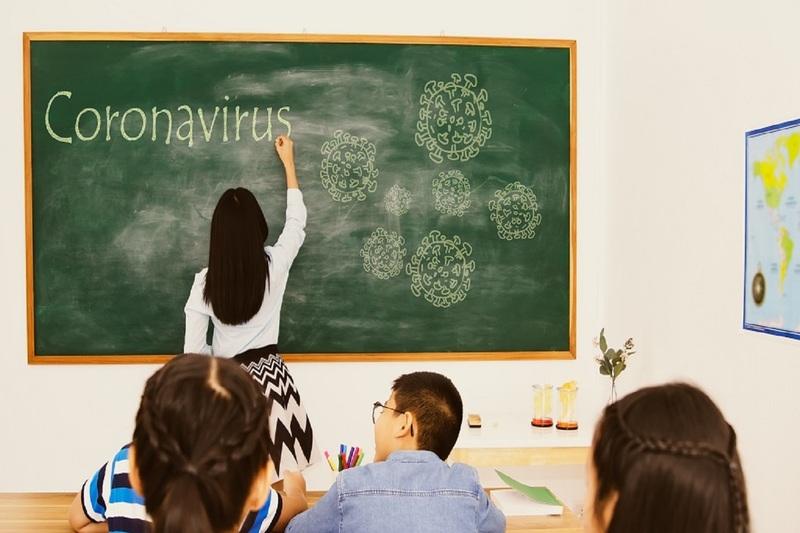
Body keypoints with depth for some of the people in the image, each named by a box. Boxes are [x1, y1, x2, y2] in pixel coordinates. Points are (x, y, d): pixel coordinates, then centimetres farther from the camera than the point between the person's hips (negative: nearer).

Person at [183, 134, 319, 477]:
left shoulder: (205, 282, -11)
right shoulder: (275, 265, -10)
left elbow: (193, 350, -9)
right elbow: (296, 222, 10)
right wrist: (288, 163, 19)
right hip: (269, 375, 0)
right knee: (268, 469, 10)